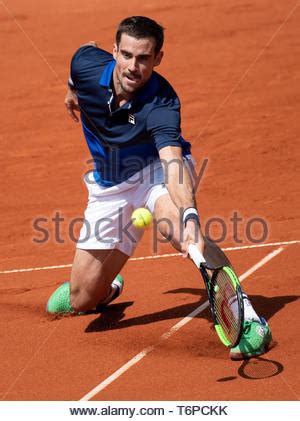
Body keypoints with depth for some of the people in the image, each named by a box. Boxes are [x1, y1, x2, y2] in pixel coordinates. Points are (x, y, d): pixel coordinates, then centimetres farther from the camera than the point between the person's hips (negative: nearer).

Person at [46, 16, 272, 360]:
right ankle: (107, 286, 42)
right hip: (111, 184, 4)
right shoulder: (88, 64, -22)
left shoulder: (161, 104, -34)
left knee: (173, 225, -41)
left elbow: (172, 162, -48)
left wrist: (189, 217, -66)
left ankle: (247, 320, -38)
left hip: (157, 169, -4)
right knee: (81, 301, 3)